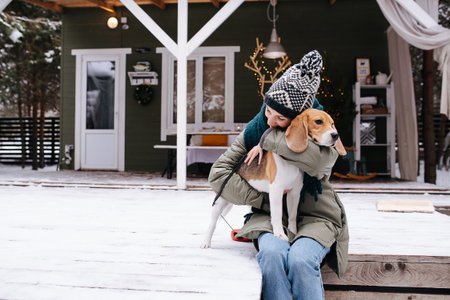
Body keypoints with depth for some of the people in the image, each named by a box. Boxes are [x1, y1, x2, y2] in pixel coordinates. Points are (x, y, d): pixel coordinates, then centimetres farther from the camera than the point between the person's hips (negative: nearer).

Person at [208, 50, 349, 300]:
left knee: (300, 260, -32)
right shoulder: (255, 129, 3)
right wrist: (260, 199, -9)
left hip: (314, 216, -1)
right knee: (272, 253, -31)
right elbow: (218, 173, -1)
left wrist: (270, 141, -22)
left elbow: (322, 160, -28)